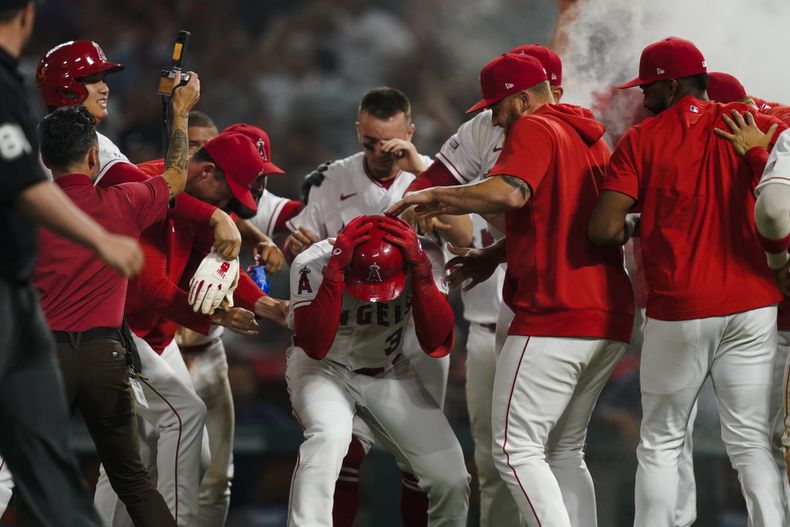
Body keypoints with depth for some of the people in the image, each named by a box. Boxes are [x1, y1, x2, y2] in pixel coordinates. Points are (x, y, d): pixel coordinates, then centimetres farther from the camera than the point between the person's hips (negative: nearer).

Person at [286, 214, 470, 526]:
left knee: (451, 480, -6)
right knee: (330, 435, -37)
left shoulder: (421, 263, -20)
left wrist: (420, 268, -36)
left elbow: (437, 345, -27)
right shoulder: (312, 264, -26)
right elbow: (314, 347, -36)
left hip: (388, 373, 3)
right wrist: (335, 270, -43)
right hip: (322, 369, -3)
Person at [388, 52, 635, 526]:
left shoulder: (534, 130, -7)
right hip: (610, 318, 10)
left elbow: (509, 193, -25)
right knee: (564, 451, 16)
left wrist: (436, 198, -14)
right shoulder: (590, 137, 22)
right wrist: (492, 255, 20)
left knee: (517, 450, -8)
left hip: (554, 317, -10)